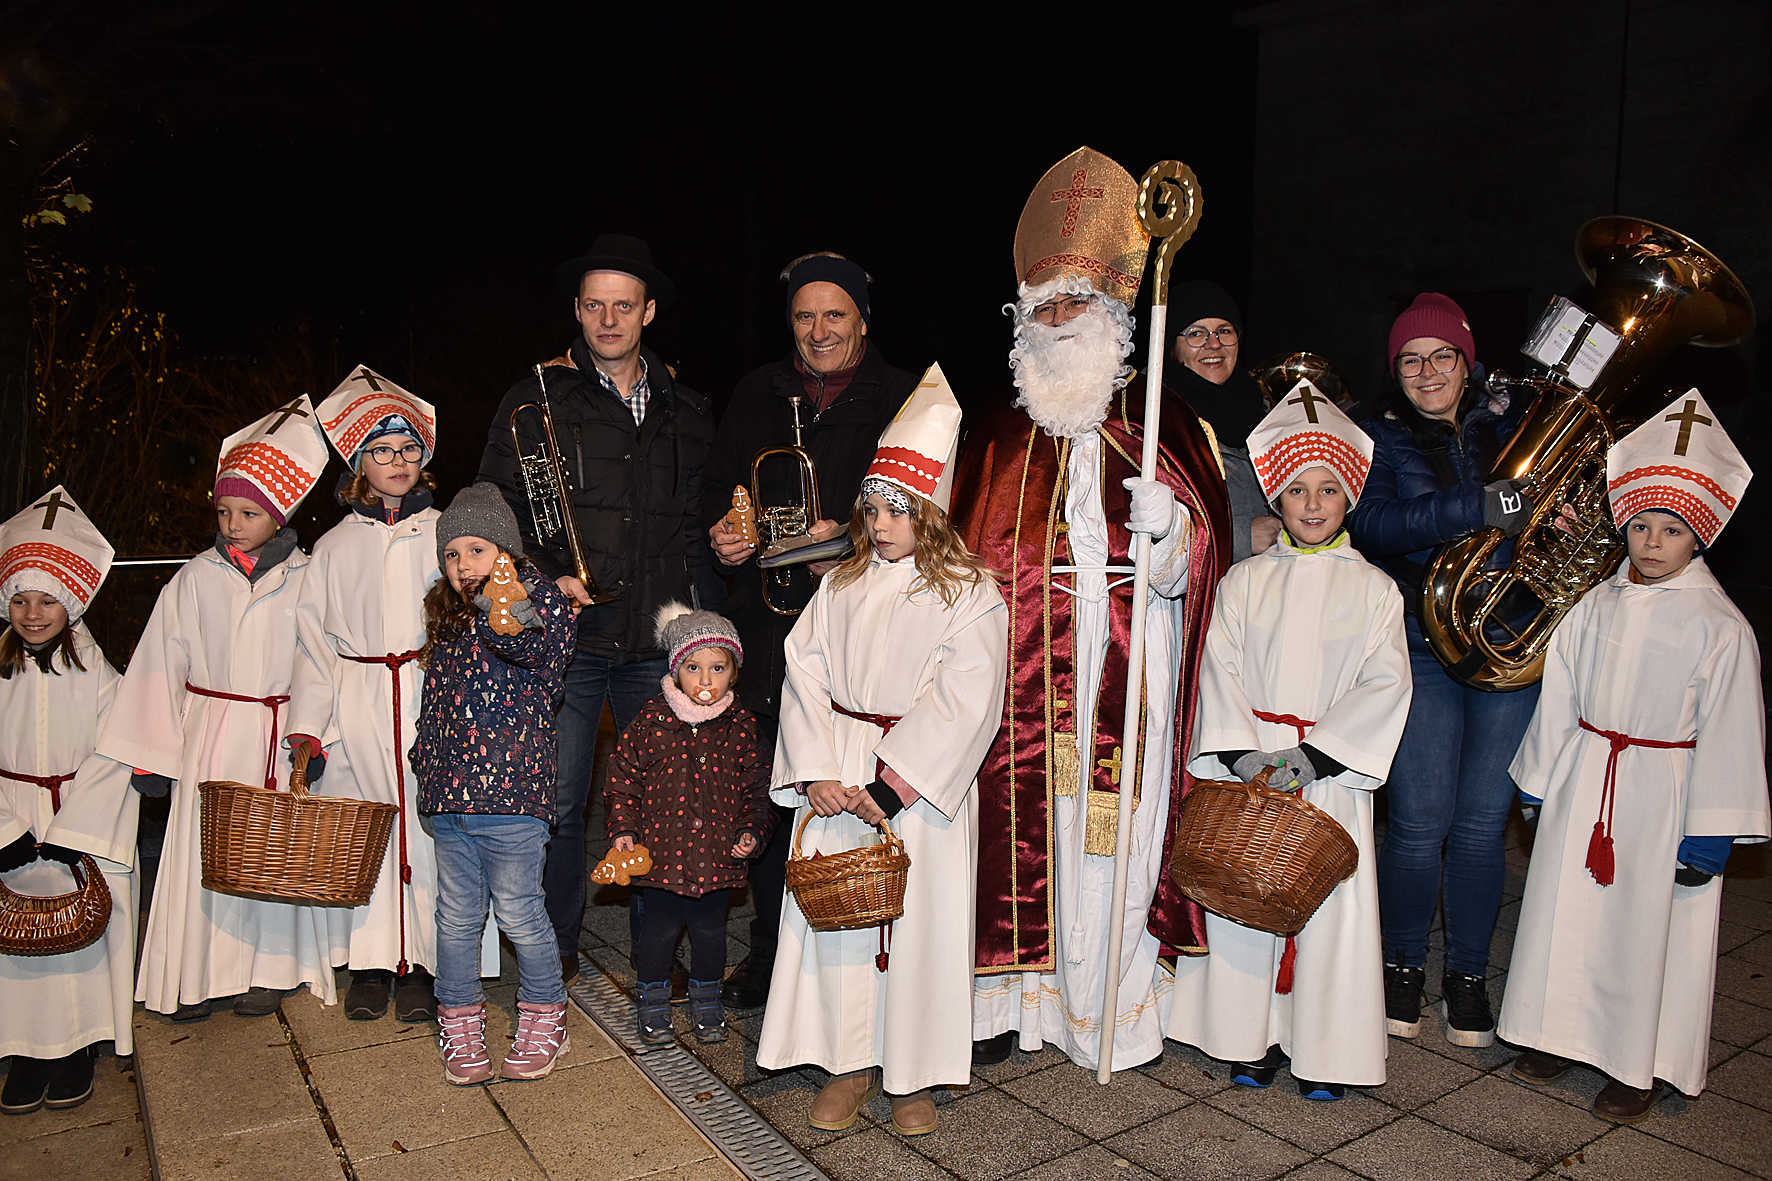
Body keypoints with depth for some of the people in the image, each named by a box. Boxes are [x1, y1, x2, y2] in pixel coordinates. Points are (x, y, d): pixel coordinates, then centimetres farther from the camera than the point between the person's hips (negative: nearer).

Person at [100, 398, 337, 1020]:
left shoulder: (304, 579, -3)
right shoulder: (195, 579, 1)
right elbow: (160, 663, 4)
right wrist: (152, 753, 4)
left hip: (278, 737, -1)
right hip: (209, 736, 1)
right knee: (203, 846, 4)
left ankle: (267, 969, 21)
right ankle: (196, 973, 19)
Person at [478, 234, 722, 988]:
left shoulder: (687, 413, 13)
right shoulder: (535, 401, 5)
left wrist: (708, 628, 8)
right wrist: (546, 576, -11)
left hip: (659, 643, 2)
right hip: (566, 640, -2)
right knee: (556, 806, 3)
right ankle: (554, 952, 22)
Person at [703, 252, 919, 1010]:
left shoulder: (904, 400, 2)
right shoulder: (759, 394, 15)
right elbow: (719, 487, 21)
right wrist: (721, 532, 0)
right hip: (767, 622, 4)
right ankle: (770, 951, 26)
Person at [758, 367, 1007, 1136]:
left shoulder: (969, 595, -7)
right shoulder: (842, 587, 7)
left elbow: (962, 702, -14)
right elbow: (805, 673, 2)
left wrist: (893, 784, -17)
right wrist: (816, 773, -9)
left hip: (923, 781, -4)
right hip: (836, 775, 4)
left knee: (918, 920, 3)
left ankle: (912, 1073, 22)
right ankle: (850, 1063, 24)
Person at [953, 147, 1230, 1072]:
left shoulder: (1160, 422, 9)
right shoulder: (1000, 435, 13)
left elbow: (1199, 549, 3)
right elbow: (964, 552, 10)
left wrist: (1168, 523, -18)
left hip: (1125, 666, -1)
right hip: (1025, 668, 1)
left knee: (1116, 820, -1)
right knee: (1024, 817, 0)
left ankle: (1116, 1007, 14)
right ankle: (1017, 993, 14)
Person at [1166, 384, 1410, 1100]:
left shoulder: (1374, 590, 3)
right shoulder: (1245, 582, 6)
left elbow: (1384, 684, -4)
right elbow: (1221, 670, 0)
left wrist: (1309, 756, -14)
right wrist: (1240, 754, -13)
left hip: (1332, 771, -1)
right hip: (1248, 766, 1)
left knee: (1330, 904, 2)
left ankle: (1323, 1051, 19)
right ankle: (1254, 1039, 20)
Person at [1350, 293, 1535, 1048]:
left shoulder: (1514, 426, 13)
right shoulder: (1381, 440, 5)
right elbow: (1373, 524, -14)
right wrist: (1476, 508, -23)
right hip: (1422, 646, -2)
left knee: (1483, 821, 6)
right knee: (1422, 822, -3)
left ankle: (1468, 973, 24)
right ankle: (1404, 965, 20)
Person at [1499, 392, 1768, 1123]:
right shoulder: (1597, 607, 2)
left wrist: (1712, 831, -12)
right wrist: (1539, 780, 10)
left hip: (1663, 795, -4)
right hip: (1583, 786, 5)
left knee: (1649, 926, 5)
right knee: (1568, 908, 13)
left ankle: (1640, 1068, 22)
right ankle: (1561, 1035, 31)